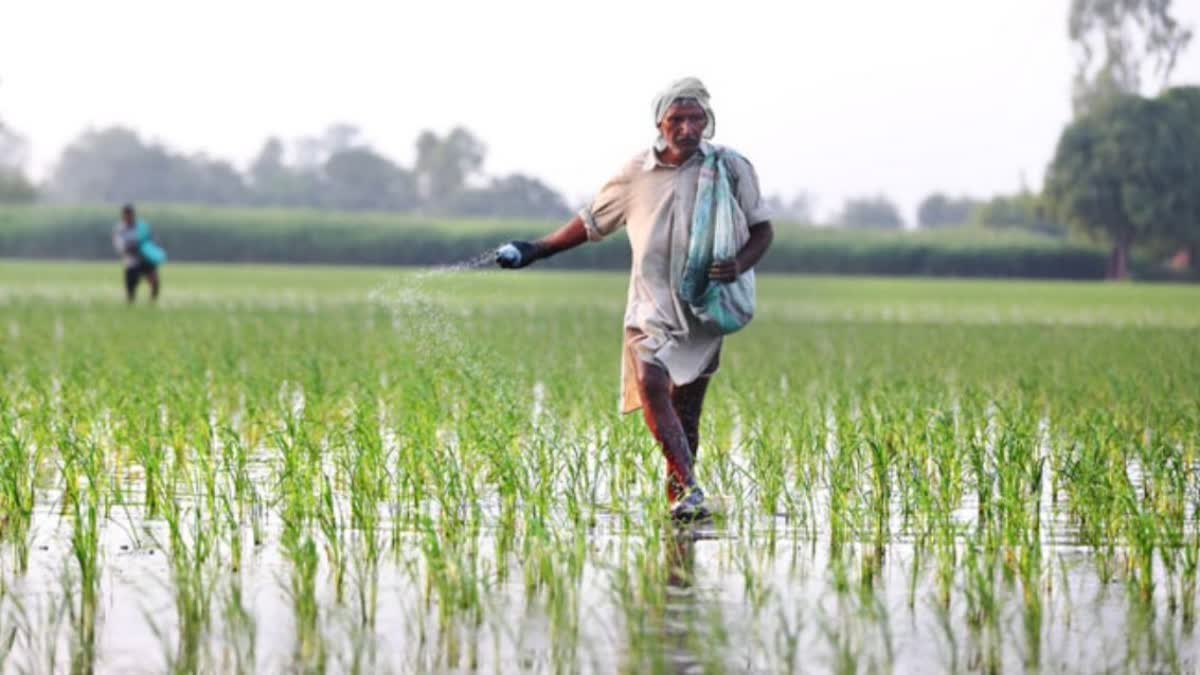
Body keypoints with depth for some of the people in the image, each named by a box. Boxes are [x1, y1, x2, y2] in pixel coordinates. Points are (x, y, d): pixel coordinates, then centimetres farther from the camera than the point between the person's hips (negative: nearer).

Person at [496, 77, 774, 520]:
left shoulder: (731, 168, 1)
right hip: (651, 305, 0)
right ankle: (689, 489, -32)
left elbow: (762, 230, 6)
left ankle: (678, 498, 15)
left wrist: (740, 265, -14)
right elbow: (592, 222, 19)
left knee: (686, 412, 2)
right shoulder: (636, 174, 5)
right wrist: (536, 250, 16)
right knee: (649, 383, -24)